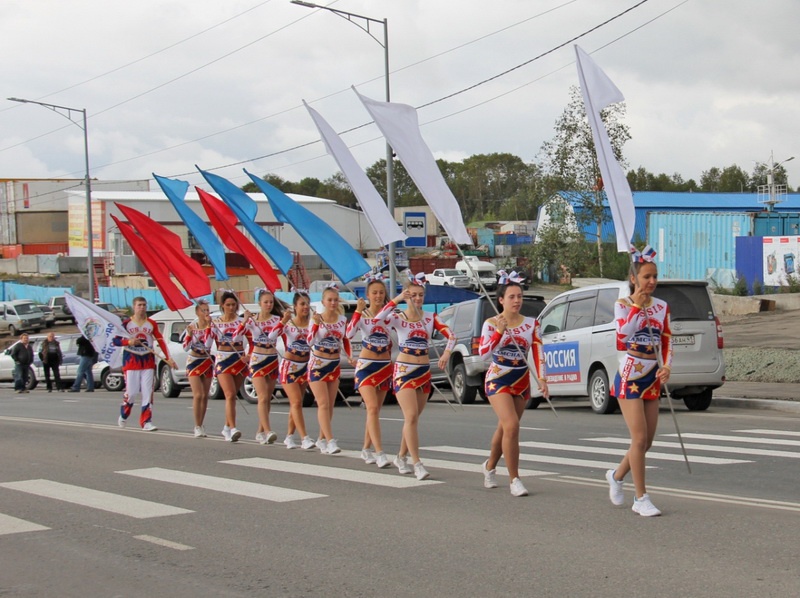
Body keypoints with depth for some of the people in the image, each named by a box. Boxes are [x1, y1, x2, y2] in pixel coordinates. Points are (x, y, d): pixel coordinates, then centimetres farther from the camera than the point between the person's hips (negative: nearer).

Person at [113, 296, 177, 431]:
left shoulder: (151, 324, 6)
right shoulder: (126, 323, -1)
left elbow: (160, 341, 2)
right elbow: (116, 340, -3)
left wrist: (168, 358, -6)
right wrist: (128, 342, -21)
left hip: (148, 361, 2)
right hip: (131, 361, -2)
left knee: (148, 393, -3)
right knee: (131, 392, -2)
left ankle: (146, 422, 0)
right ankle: (123, 415, 25)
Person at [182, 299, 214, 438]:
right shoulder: (191, 327, -2)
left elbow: (207, 343, -20)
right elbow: (185, 348, -4)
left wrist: (208, 325, -25)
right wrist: (189, 335, -20)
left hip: (207, 362, 2)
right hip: (193, 362, -2)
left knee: (205, 396, 5)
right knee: (197, 395, -14)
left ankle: (201, 425, 15)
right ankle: (197, 427, -12)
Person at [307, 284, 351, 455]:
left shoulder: (342, 319, 3)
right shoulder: (316, 318, -8)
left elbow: (345, 340, 16)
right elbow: (310, 341, -18)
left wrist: (349, 356, 2)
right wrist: (316, 324, -31)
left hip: (335, 365, 4)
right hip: (317, 364, -4)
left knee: (329, 405, 6)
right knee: (323, 404, -12)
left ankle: (322, 439, 18)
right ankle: (330, 441, -18)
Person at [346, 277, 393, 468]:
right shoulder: (362, 315, -3)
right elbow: (349, 334, -23)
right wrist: (358, 311, -28)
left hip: (385, 366, 4)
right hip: (366, 366, -4)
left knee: (375, 410, 11)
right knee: (372, 408, -16)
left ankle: (366, 449, 24)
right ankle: (379, 453, -21)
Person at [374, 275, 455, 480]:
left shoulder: (431, 318, 6)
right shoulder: (398, 317, -3)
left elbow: (450, 335, -3)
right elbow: (377, 319, -23)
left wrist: (447, 352, -20)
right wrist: (396, 300, -25)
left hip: (424, 371, 4)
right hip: (404, 370, -4)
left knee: (413, 418, 11)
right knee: (411, 417, -15)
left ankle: (401, 457, 28)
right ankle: (417, 464, -15)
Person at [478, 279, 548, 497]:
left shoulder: (531, 324, 1)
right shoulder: (491, 324, -7)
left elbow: (538, 352, -3)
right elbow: (483, 353, -16)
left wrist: (541, 378, -15)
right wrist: (499, 332, -26)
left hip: (522, 381, 4)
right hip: (498, 380, -4)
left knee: (504, 428, 14)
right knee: (511, 426, -19)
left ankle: (490, 466, 41)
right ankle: (514, 480, -13)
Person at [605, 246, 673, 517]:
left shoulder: (662, 307, 7)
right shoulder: (622, 305, -5)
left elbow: (667, 342, 9)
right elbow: (623, 336, -20)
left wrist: (666, 367, -8)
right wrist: (637, 306, -19)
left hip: (652, 378, 5)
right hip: (629, 376, -5)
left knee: (647, 441, 9)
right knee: (639, 438, -10)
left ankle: (617, 475, 34)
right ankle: (641, 498, -2)